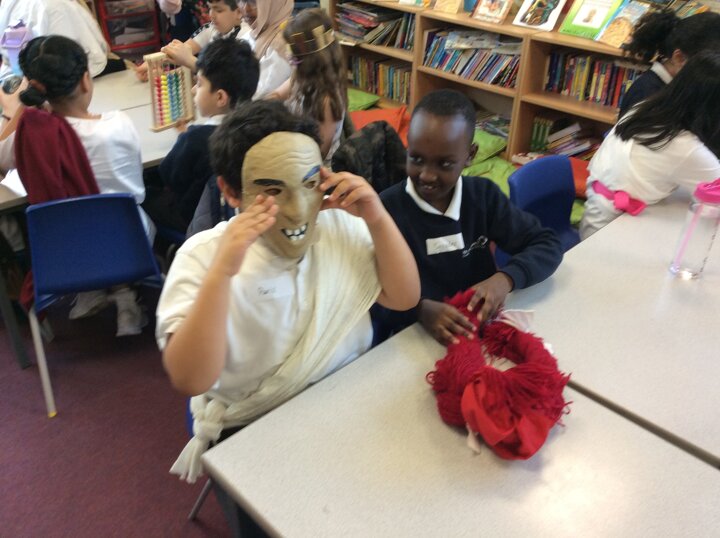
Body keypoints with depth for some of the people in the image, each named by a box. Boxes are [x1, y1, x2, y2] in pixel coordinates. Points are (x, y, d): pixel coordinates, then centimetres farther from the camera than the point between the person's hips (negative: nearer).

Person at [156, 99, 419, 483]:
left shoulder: (341, 225, -4)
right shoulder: (201, 256, -16)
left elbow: (404, 299, -3)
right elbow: (189, 380, -25)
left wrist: (377, 219, -16)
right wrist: (222, 271, -36)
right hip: (251, 432, -3)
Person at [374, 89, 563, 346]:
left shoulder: (483, 195, 1)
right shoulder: (385, 209, -12)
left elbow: (547, 244, 2)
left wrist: (506, 279, -16)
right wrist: (420, 308, -32)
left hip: (481, 329, 4)